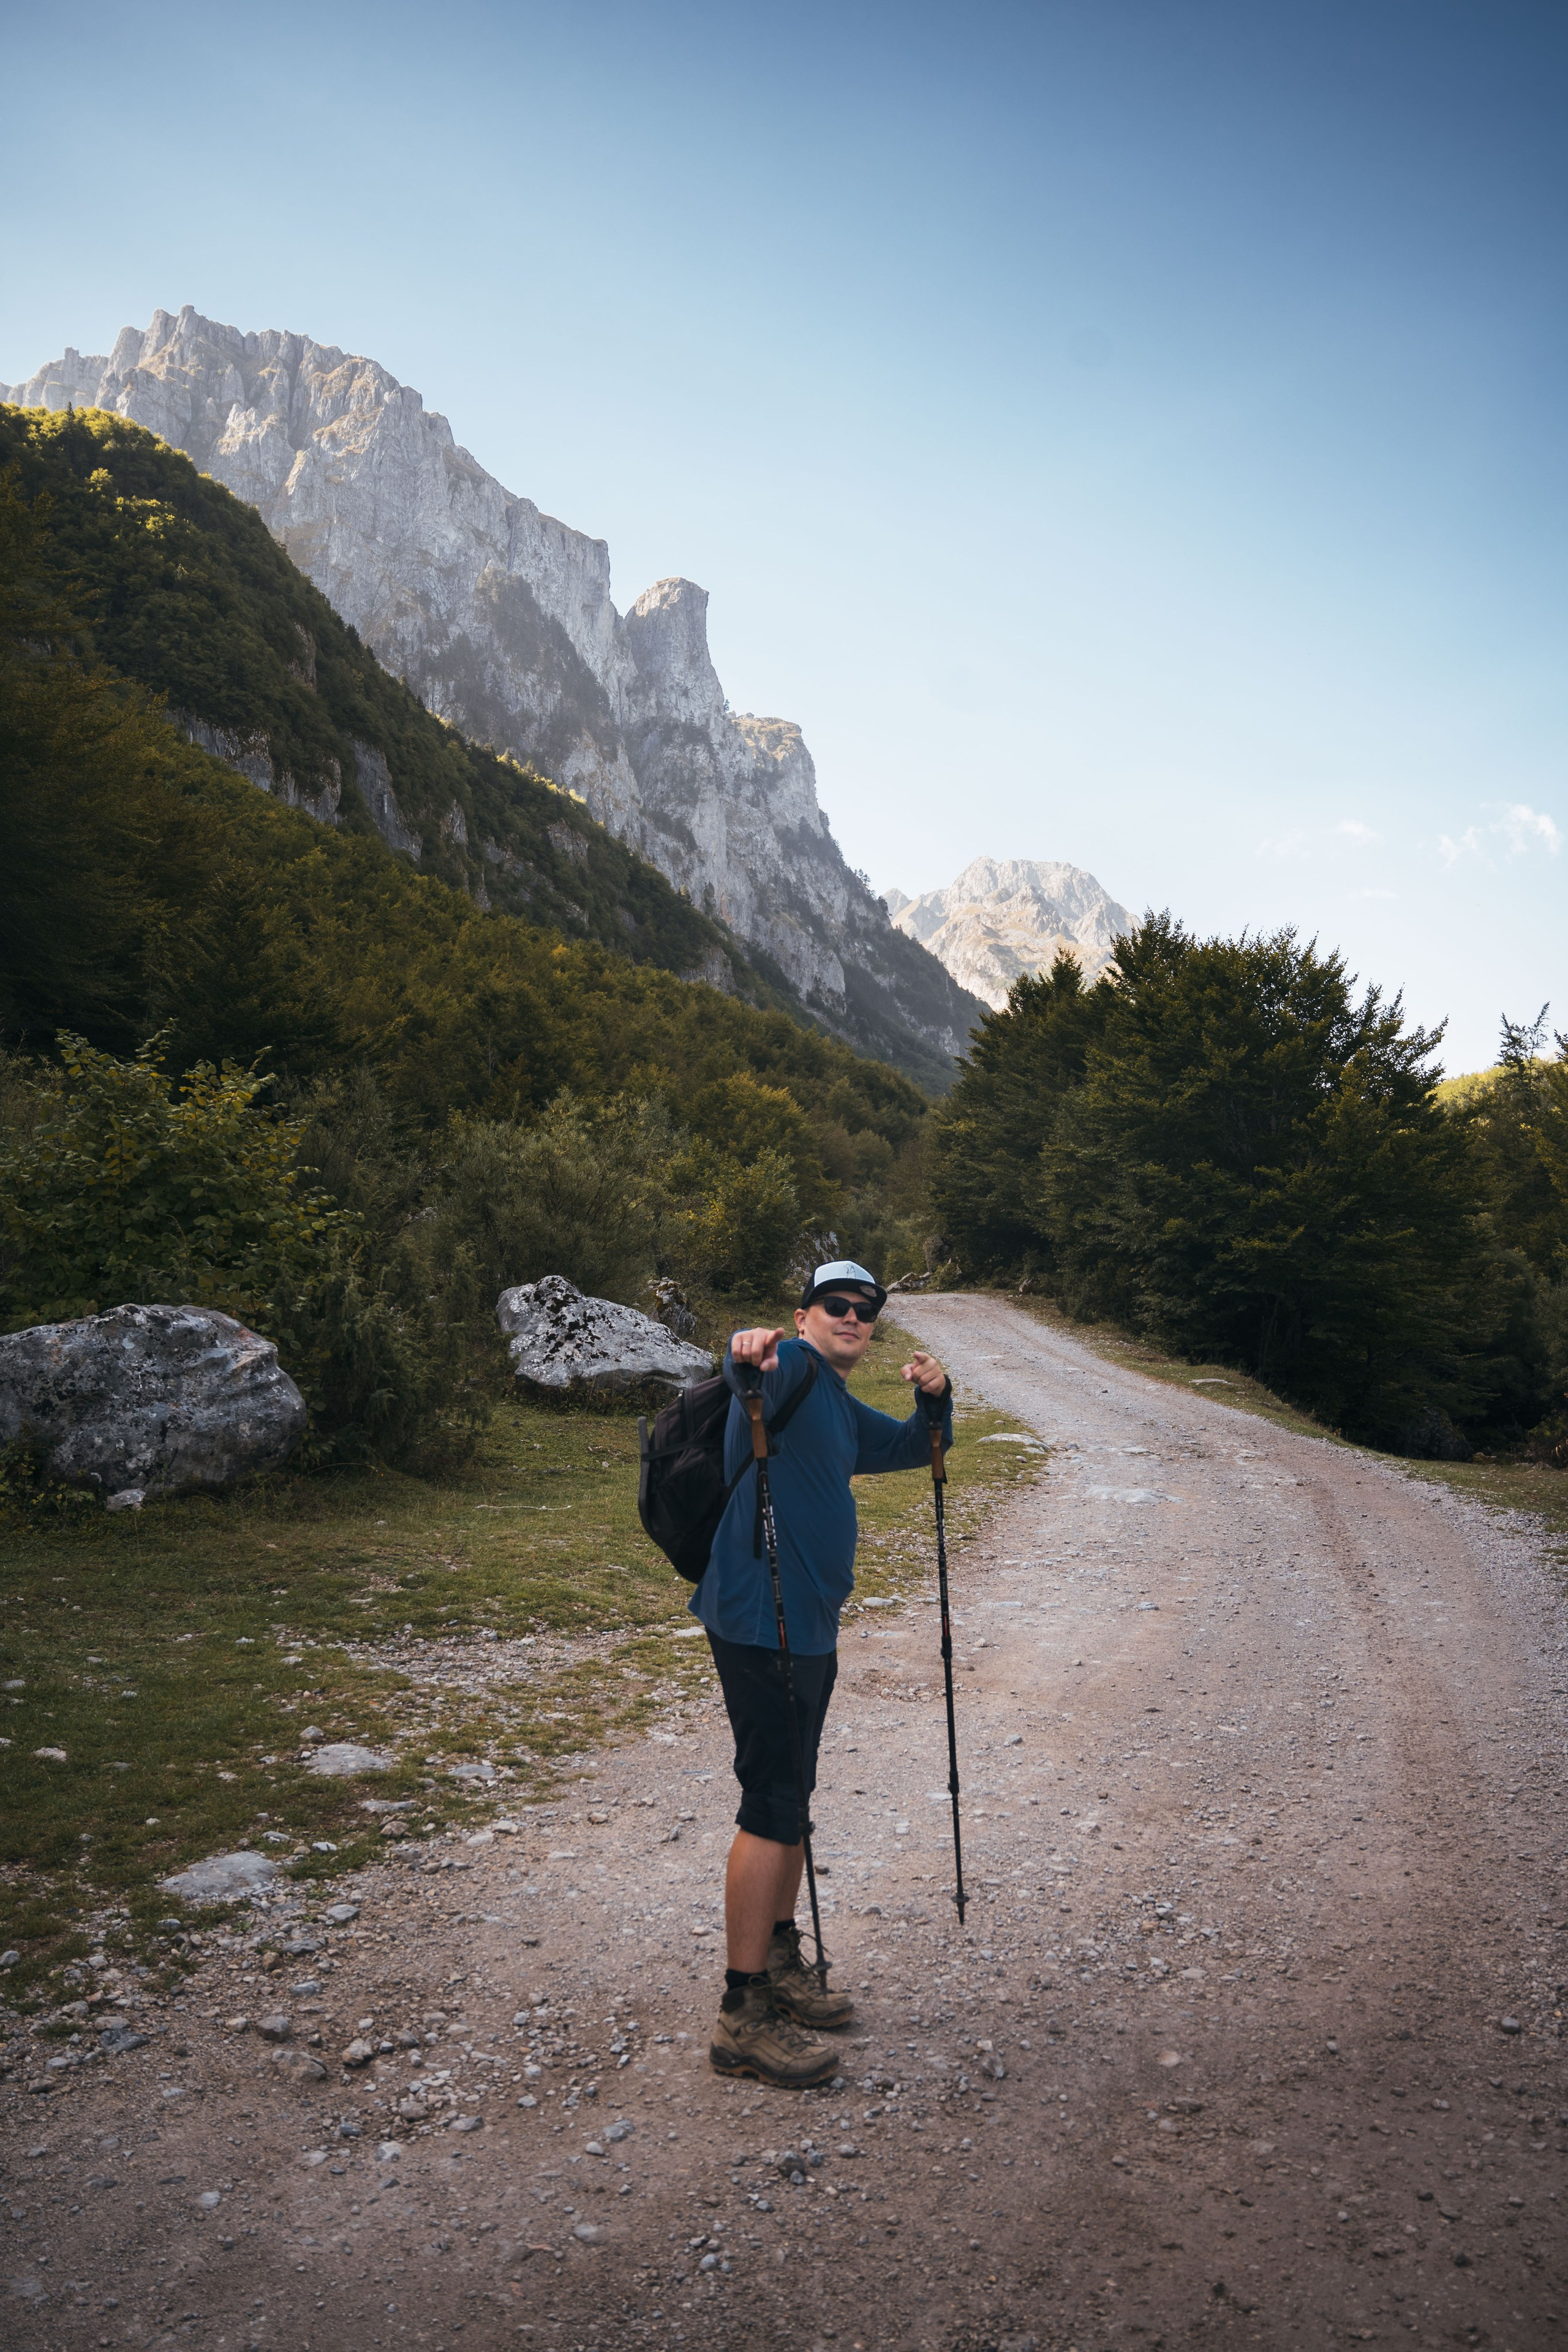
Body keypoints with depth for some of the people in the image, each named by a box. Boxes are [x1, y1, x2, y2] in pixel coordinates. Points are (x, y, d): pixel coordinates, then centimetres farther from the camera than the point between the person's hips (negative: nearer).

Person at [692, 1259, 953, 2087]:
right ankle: (742, 2017, 1)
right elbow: (752, 1367, -32)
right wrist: (749, 1354, -56)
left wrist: (935, 1398, 5)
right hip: (760, 1622, -10)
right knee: (772, 1805, -8)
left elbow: (917, 1447, 27)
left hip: (811, 1627, 10)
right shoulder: (793, 1368, -10)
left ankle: (781, 1962, 36)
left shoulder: (845, 1414, 19)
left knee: (793, 1797, 20)